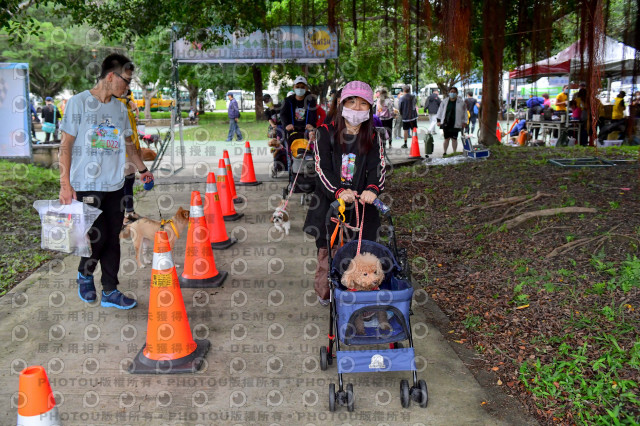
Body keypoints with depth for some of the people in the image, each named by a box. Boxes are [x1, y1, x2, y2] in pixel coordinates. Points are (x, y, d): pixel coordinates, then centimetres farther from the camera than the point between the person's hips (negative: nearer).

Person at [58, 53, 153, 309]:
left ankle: (110, 292, 17)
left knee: (112, 239, 7)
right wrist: (65, 184, -12)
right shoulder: (79, 103, -6)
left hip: (114, 185, 6)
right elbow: (66, 146, -7)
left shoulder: (120, 108, 11)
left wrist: (142, 169, 20)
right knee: (97, 237, -7)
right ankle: (85, 275, 23)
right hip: (86, 185, -5)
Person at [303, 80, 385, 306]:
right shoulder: (326, 133, -1)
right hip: (329, 203, -1)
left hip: (361, 206, 2)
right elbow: (322, 168, -9)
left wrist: (372, 189, -28)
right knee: (326, 252, 6)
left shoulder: (373, 138, 7)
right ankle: (323, 294, 27)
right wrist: (339, 191, -26)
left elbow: (377, 168, -5)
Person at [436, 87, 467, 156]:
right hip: (446, 124, 2)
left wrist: (464, 122, 4)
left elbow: (464, 113, 7)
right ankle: (445, 152, 17)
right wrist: (439, 120, 9)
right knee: (446, 138, 6)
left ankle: (454, 152, 10)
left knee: (454, 139, 0)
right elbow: (440, 111, 13)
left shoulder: (461, 102, 2)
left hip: (455, 124, -1)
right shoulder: (445, 102, 7)